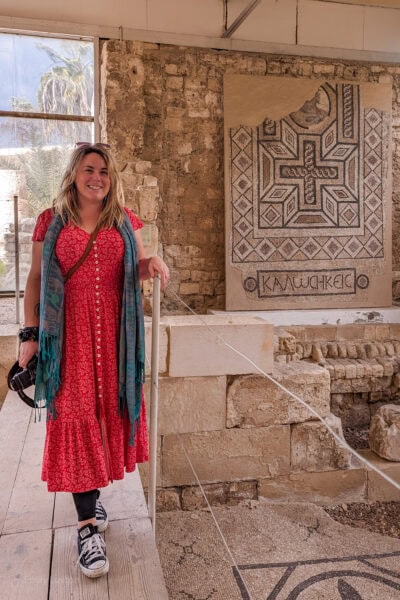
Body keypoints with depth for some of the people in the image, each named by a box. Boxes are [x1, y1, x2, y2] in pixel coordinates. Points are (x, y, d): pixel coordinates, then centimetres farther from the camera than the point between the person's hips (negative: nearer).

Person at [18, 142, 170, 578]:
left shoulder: (125, 221, 10)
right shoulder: (51, 221, 6)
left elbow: (134, 270, 17)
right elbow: (35, 280, 7)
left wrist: (152, 263, -7)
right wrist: (29, 334, 0)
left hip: (114, 333, 2)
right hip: (68, 334, -2)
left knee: (108, 411, 7)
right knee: (75, 417, -5)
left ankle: (92, 492, 30)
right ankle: (88, 526, 0)